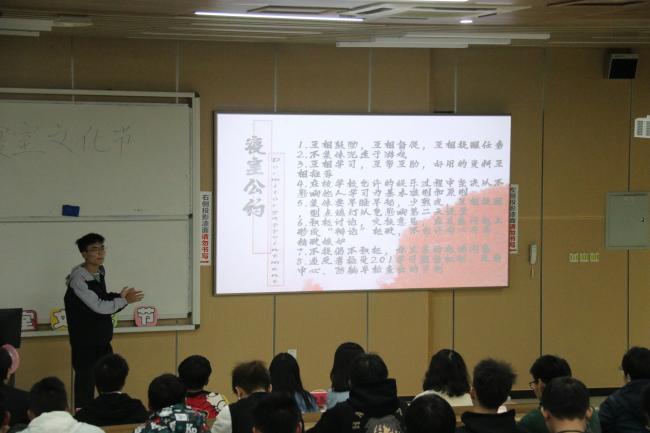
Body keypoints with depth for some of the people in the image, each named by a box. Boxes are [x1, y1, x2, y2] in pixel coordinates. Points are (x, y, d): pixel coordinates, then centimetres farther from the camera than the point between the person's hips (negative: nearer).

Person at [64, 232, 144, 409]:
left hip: (103, 339, 8)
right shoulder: (78, 279, -20)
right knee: (86, 382, -3)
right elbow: (98, 307, -21)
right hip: (84, 342, -8)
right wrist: (123, 300, -10)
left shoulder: (100, 272, 5)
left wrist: (120, 296, -5)